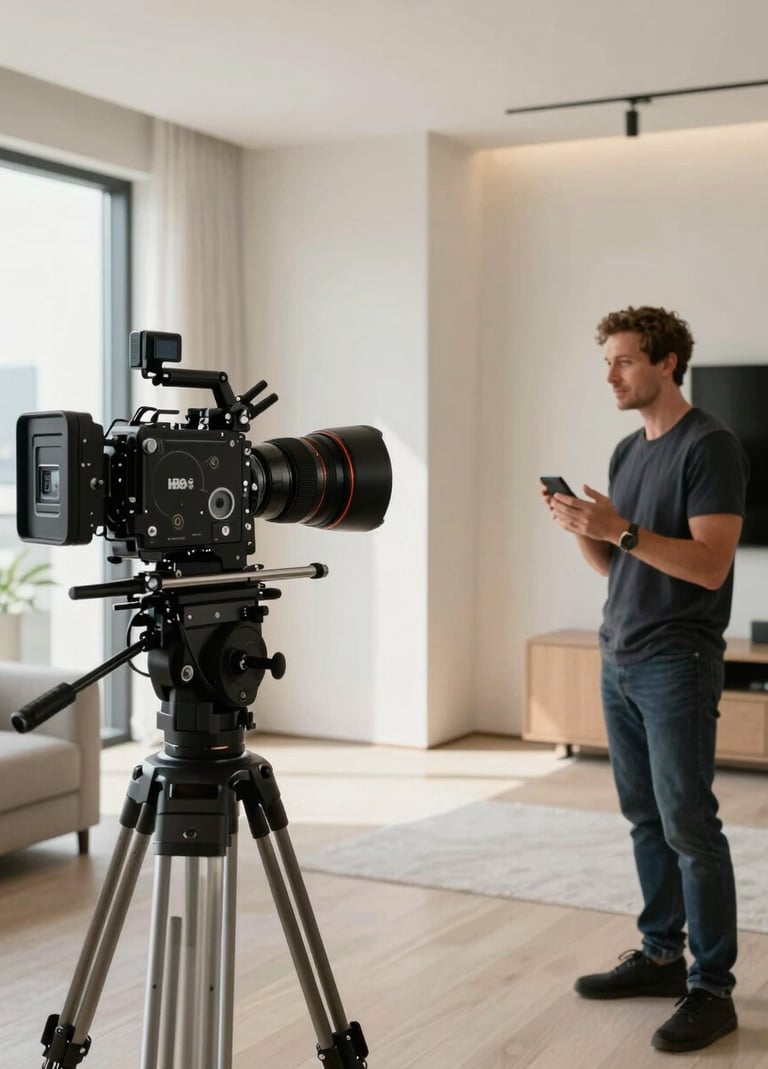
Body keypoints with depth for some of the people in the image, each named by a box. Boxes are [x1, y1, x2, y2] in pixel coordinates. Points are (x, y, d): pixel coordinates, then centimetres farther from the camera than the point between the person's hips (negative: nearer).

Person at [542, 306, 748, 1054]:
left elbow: (710, 565, -18)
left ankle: (711, 987, 3)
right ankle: (661, 955, 22)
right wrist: (579, 526, -3)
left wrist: (622, 529, -25)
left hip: (676, 664, -8)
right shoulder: (628, 451, 14)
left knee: (687, 823, -5)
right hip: (619, 661, 8)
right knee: (644, 817, 12)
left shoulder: (710, 447, -10)